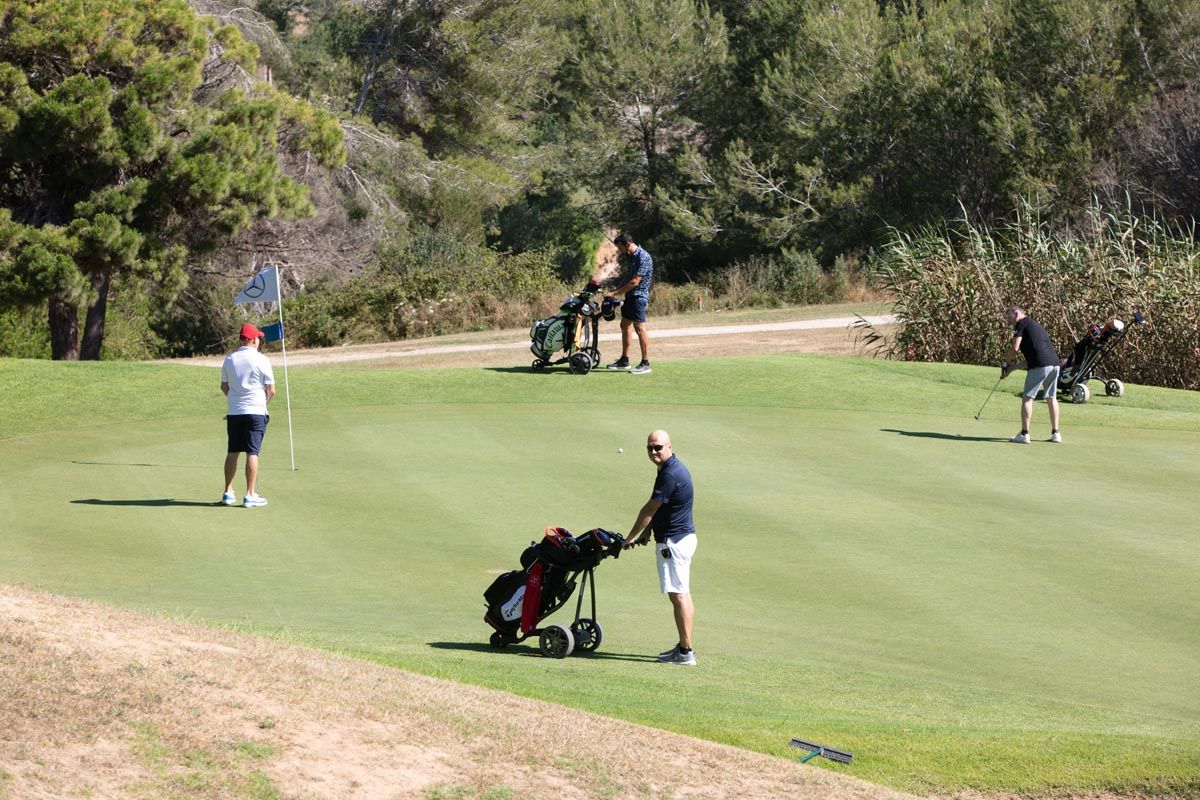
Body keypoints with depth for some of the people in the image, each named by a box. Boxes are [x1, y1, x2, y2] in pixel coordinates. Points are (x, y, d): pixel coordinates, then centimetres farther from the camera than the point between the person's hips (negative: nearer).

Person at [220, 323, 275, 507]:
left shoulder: (229, 359, 4)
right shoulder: (261, 360, -9)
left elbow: (224, 386, 12)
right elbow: (271, 390, -6)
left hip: (234, 411, 4)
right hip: (256, 411, -4)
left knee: (232, 452, 10)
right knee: (252, 452, -3)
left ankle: (228, 493, 12)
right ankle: (250, 495, -4)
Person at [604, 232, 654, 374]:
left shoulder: (643, 257, -20)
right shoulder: (629, 256, 10)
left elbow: (635, 281, -22)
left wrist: (615, 293, -18)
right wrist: (617, 289, 9)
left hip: (639, 296, -10)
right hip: (629, 295, 10)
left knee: (639, 328, -12)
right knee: (625, 325, 16)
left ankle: (645, 364, -11)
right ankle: (624, 360, 25)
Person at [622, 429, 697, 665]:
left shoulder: (670, 474, -20)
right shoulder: (674, 468, 13)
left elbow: (649, 510, -14)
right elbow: (657, 509, 20)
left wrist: (630, 538, -5)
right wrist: (647, 532, 14)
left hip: (673, 542, -11)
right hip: (683, 537, 11)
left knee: (678, 595, -9)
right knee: (682, 594, 14)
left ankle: (686, 652, -9)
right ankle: (684, 646, 20)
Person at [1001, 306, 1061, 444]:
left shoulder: (1022, 323, 3)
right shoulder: (1037, 326, 29)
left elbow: (1015, 348, -5)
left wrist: (1007, 363, 15)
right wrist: (1011, 368, 28)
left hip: (1039, 365, -8)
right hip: (1054, 363, 8)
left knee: (1027, 398, -2)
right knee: (1052, 398, 17)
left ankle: (1024, 434, -5)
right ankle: (1055, 433, 19)